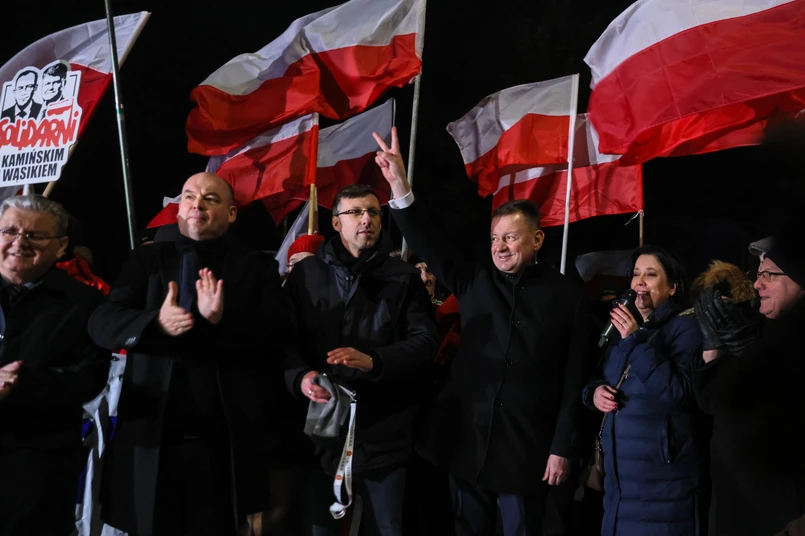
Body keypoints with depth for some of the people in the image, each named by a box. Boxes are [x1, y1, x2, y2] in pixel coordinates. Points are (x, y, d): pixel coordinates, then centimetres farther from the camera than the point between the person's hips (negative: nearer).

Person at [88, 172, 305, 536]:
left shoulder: (257, 267, 6)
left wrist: (222, 319, -25)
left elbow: (275, 335, -7)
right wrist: (155, 322, -23)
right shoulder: (148, 260, 11)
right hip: (154, 439, 2)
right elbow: (102, 323, -2)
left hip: (232, 444, -2)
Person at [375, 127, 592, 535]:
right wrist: (400, 187, -21)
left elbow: (574, 378, -4)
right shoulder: (474, 281, 5)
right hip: (467, 440, 3)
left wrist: (562, 448, -7)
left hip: (529, 447, -3)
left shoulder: (565, 296, -4)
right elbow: (428, 245, -6)